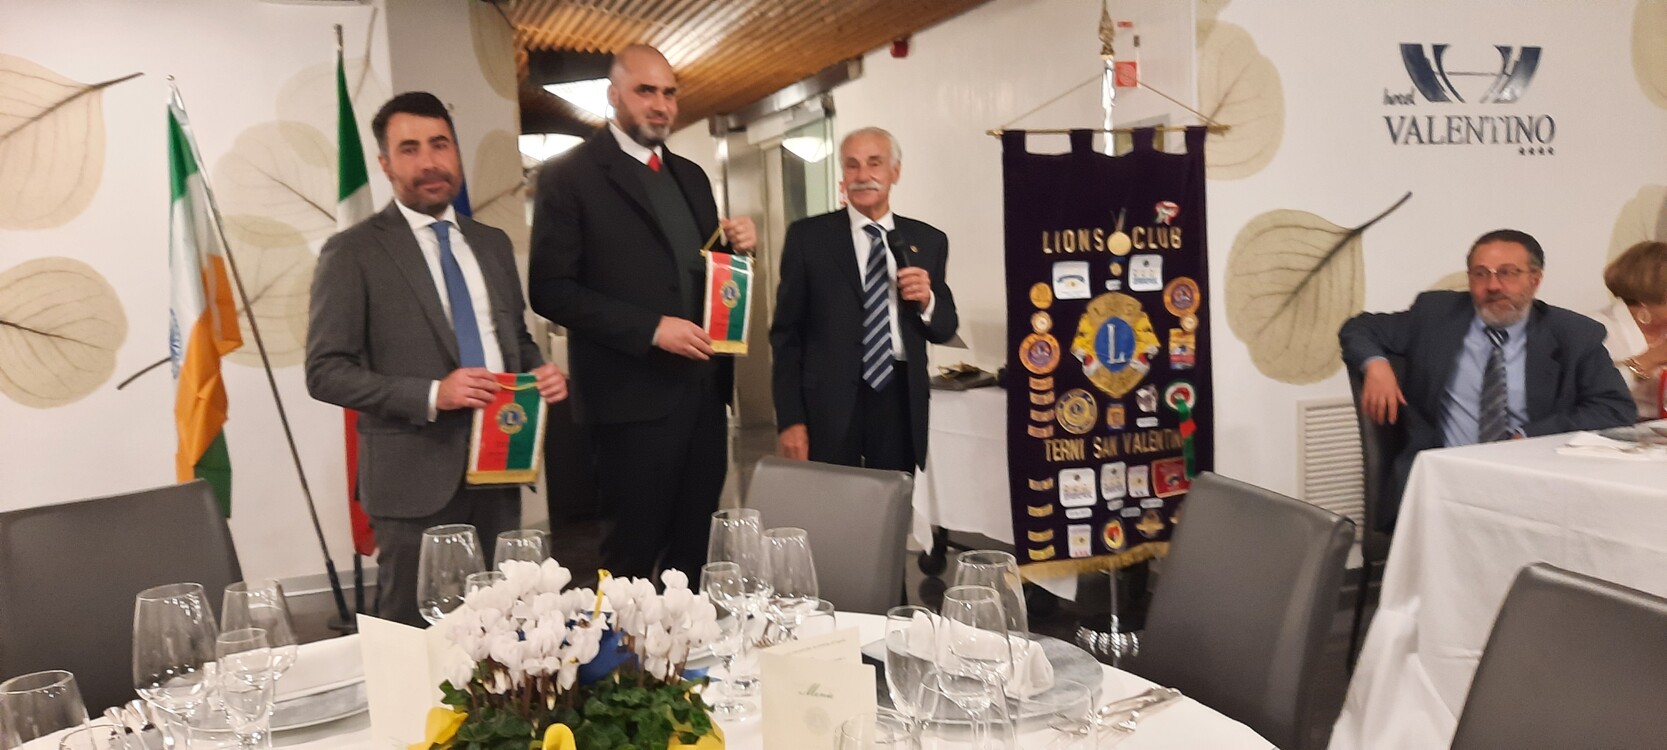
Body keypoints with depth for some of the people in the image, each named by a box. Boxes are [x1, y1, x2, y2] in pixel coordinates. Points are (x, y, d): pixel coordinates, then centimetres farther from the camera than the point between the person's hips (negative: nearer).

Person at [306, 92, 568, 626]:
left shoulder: (492, 243, 12)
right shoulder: (352, 253, -5)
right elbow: (325, 372, -9)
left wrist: (538, 372, -2)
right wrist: (430, 394, -21)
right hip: (416, 479, -5)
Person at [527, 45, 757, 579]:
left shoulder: (690, 175, 16)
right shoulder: (570, 175, -5)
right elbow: (550, 289, -12)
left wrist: (738, 246, 0)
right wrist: (651, 329, -19)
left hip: (703, 387, 7)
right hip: (635, 392, -6)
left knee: (696, 547, 13)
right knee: (634, 552, 3)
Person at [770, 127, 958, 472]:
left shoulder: (928, 240, 8)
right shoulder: (807, 237, 1)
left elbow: (944, 330, 14)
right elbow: (786, 333, 1)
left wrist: (927, 301, -8)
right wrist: (789, 419, -5)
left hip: (901, 401, 2)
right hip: (829, 404, -2)